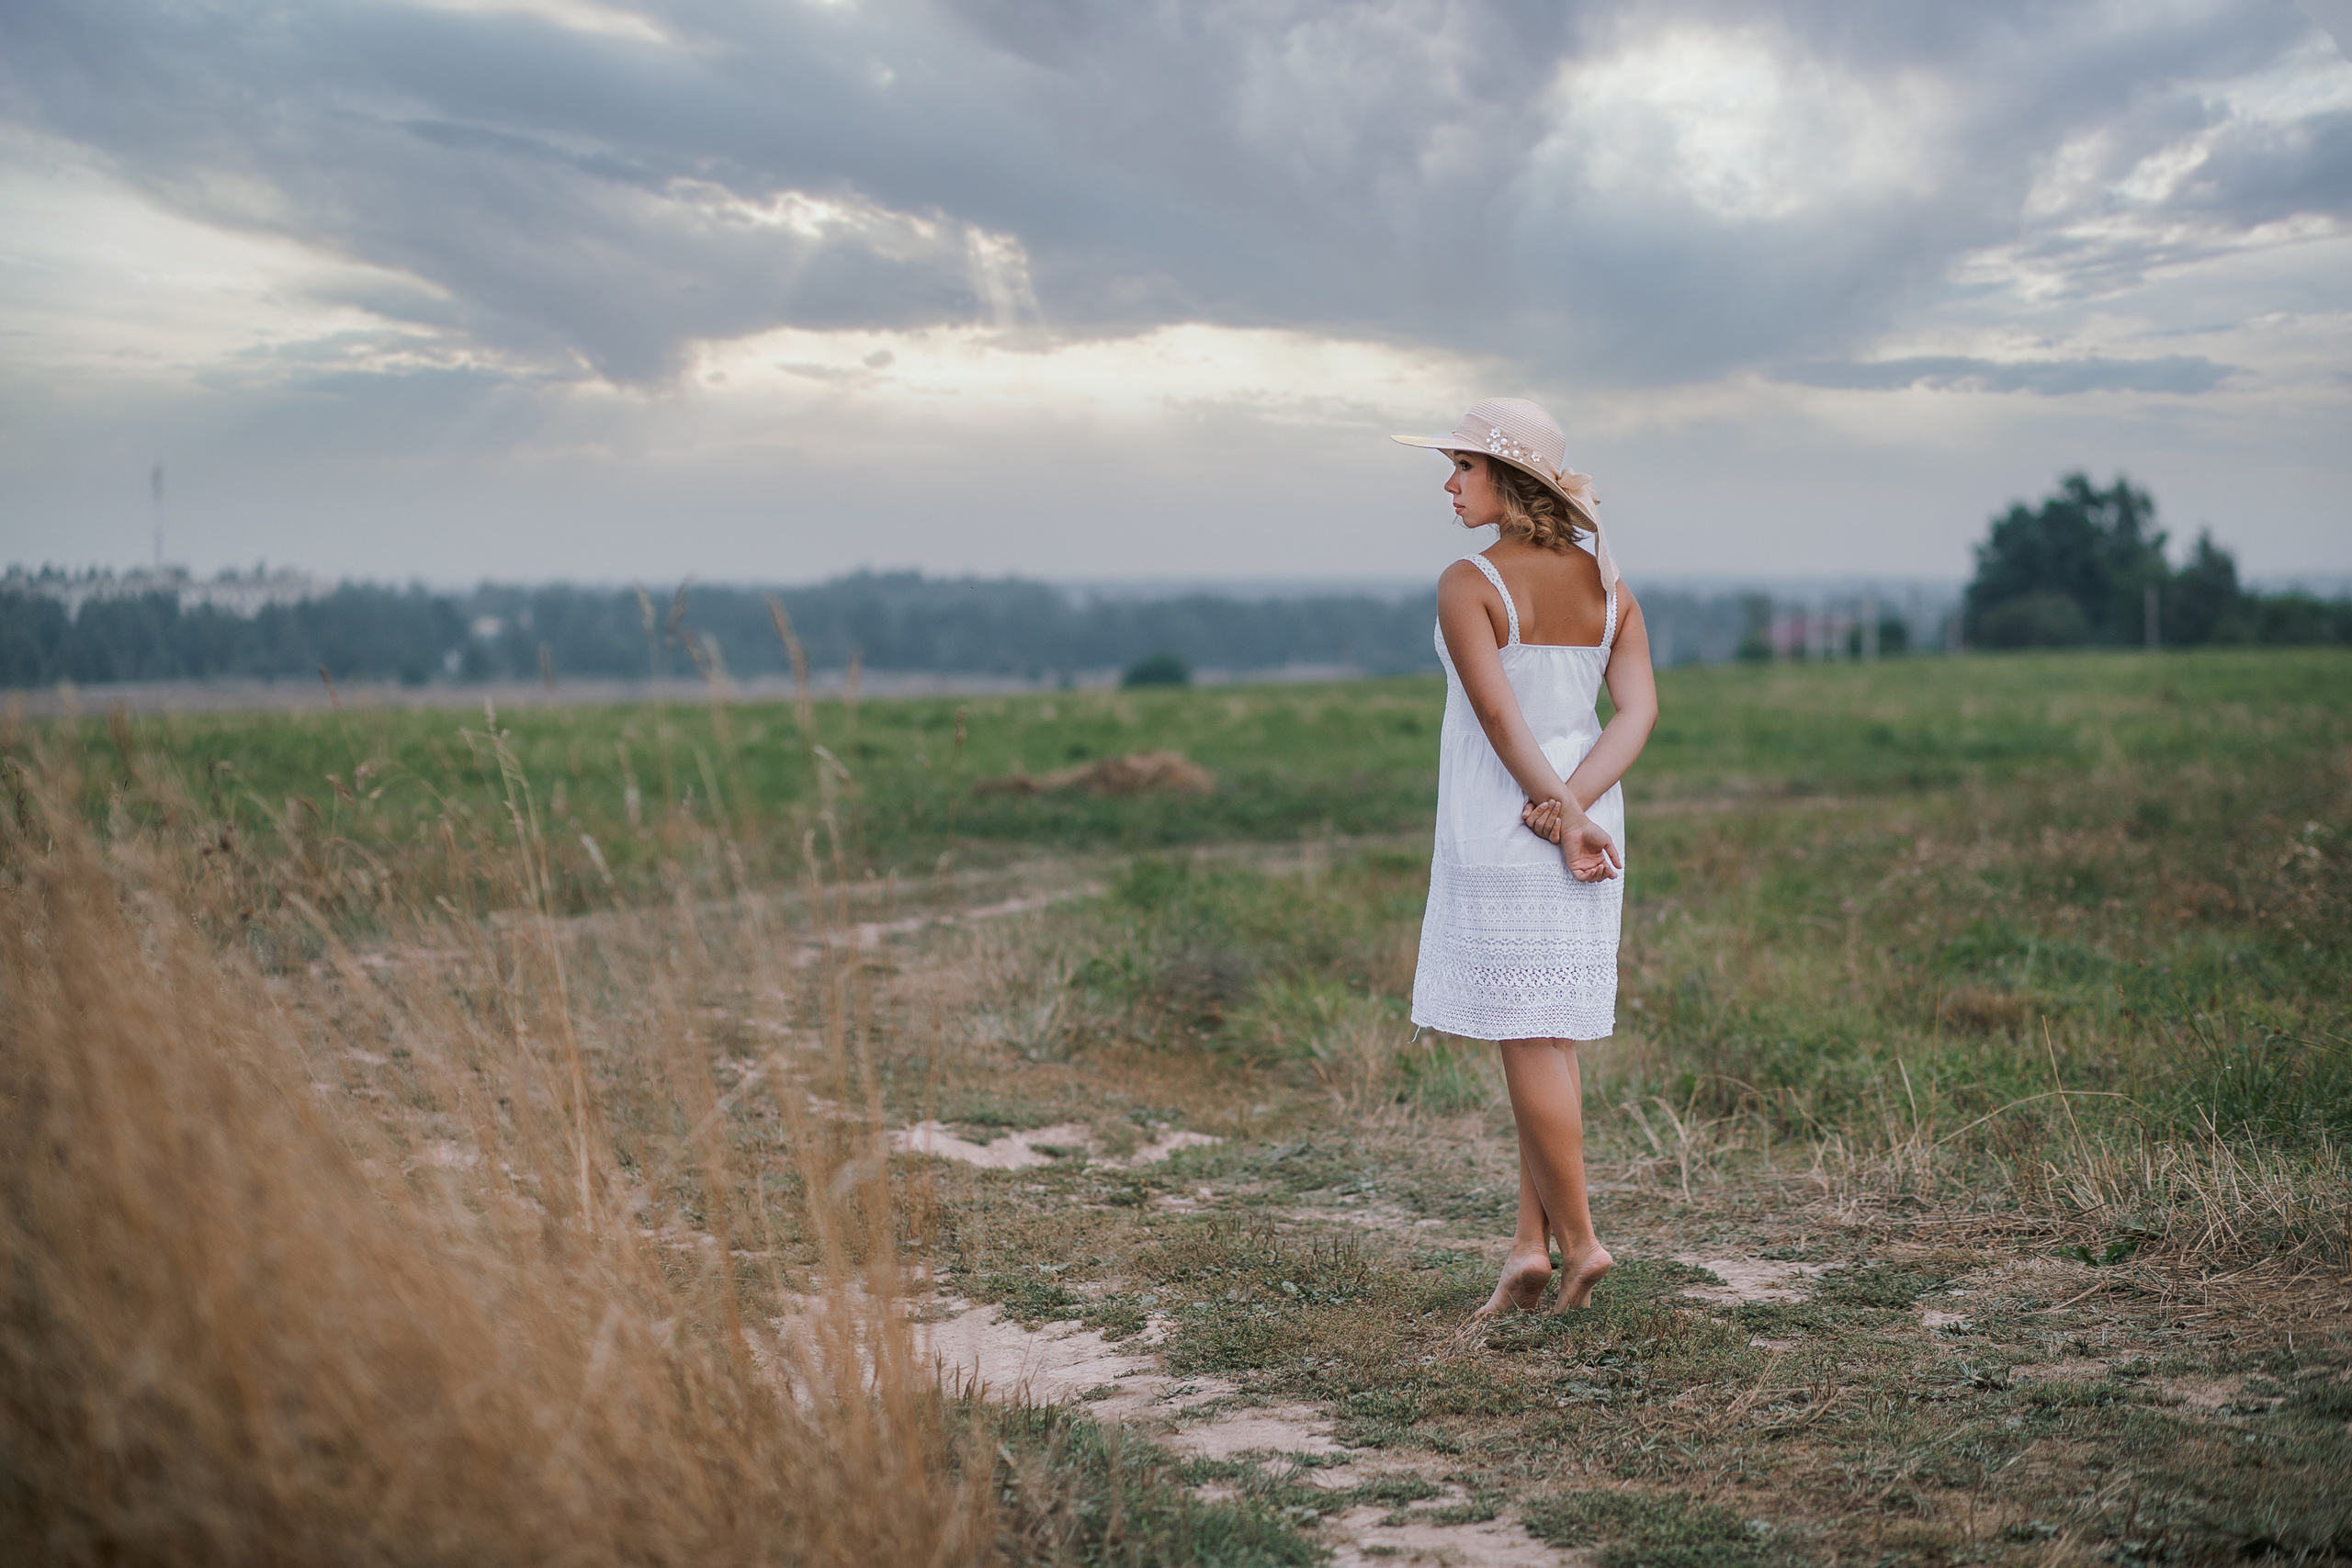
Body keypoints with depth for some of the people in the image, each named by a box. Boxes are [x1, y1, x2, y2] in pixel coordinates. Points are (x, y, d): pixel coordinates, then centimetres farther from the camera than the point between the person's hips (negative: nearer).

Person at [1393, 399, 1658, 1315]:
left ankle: (1577, 1239, 6)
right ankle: (1530, 1245, 14)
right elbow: (1640, 708, -4)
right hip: (1587, 827, 7)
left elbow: (1499, 716, -20)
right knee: (1548, 1040, 12)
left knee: (1532, 1042, 2)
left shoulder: (1468, 585, -12)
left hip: (1499, 831, -7)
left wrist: (1560, 817, -15)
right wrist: (1574, 802, -12)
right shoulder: (1606, 581, 6)